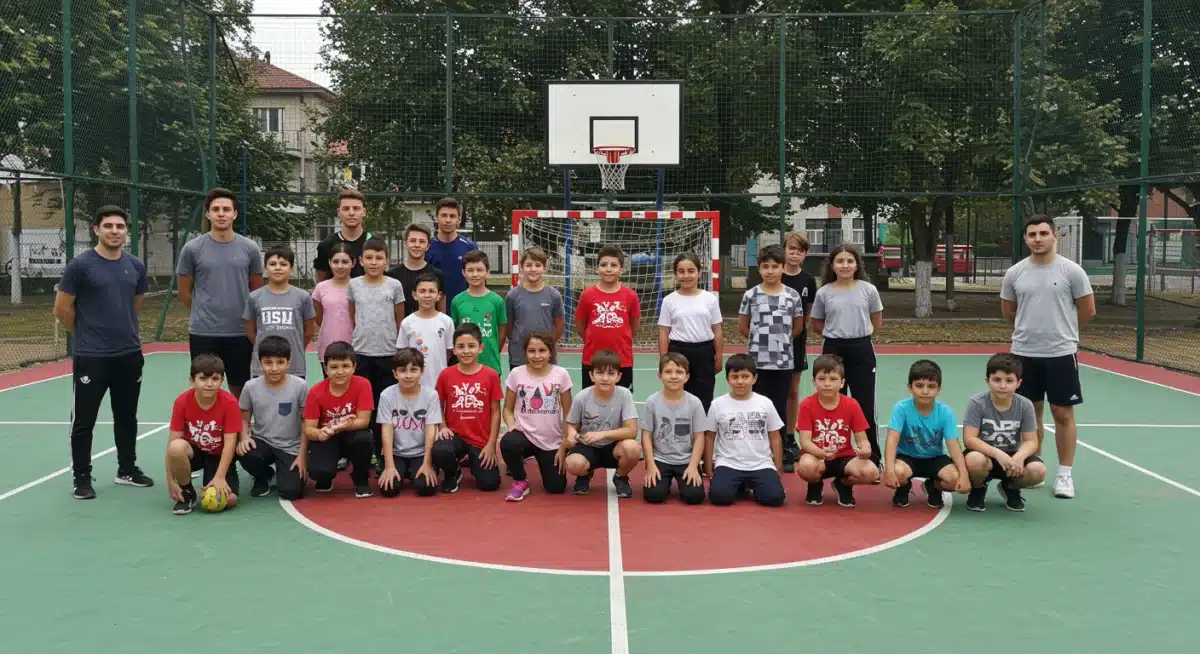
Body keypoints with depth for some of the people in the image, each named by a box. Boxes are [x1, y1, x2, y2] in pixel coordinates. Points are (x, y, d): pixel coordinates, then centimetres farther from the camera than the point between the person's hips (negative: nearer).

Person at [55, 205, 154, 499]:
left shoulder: (136, 266, 5)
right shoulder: (80, 265, -9)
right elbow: (62, 310, -4)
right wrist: (86, 335, 6)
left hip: (130, 355, 5)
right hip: (90, 357, -5)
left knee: (127, 417, 15)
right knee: (84, 420, 3)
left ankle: (127, 470, 28)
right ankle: (81, 477, 16)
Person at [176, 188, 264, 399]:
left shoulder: (250, 248, 1)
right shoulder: (192, 248, -2)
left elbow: (257, 292, 11)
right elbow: (184, 293, 7)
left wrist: (238, 313, 12)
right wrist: (205, 313, 11)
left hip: (240, 333, 1)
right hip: (203, 333, -1)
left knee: (240, 390, 10)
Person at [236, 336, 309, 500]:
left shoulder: (300, 386, -14)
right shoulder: (251, 387, -8)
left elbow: (306, 423, -7)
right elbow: (244, 419, 3)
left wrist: (302, 456, -7)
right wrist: (244, 437, -18)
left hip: (291, 448, -1)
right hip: (262, 442, 2)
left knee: (291, 492, -18)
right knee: (245, 453, -33)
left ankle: (283, 472, 21)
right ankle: (263, 476, 5)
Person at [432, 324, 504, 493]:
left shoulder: (491, 375, -6)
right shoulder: (446, 375, -3)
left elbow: (495, 412, -2)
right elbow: (439, 406, 7)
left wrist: (491, 444, -6)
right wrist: (443, 427, -10)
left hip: (482, 440, 0)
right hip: (455, 435, 0)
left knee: (489, 484, -7)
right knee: (439, 452, -33)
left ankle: (474, 462, 30)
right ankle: (452, 473, 4)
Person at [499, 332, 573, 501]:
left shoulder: (561, 374, -6)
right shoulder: (516, 373, -5)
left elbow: (567, 414, 0)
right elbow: (508, 408, 3)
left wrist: (564, 447, -2)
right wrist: (512, 425, -18)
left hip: (552, 442, 1)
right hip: (525, 435, -1)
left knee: (556, 487, -4)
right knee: (507, 443, -35)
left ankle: (542, 461, 32)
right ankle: (520, 481, -3)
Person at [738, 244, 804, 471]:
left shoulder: (792, 296, 0)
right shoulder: (750, 295, -1)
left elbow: (798, 328, 11)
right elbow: (742, 327, 7)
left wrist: (780, 339, 10)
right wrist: (760, 339, 9)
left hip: (784, 361, 1)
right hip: (757, 361, 0)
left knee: (780, 408, 7)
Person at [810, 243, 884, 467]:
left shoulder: (868, 290, -2)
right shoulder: (824, 293, -1)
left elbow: (877, 321, 10)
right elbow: (817, 324, 11)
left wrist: (859, 332, 6)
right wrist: (836, 333, 3)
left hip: (862, 350, -1)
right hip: (833, 350, 1)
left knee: (865, 405, 2)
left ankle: (873, 457, 13)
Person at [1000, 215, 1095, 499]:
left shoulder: (1071, 270, -6)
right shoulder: (1014, 273, 2)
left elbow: (1088, 310, 1)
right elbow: (1008, 311, 15)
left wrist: (1062, 328, 11)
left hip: (1061, 354, -3)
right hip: (1024, 354, 3)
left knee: (1063, 414, 3)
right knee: (1031, 412, 12)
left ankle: (1065, 474, 12)